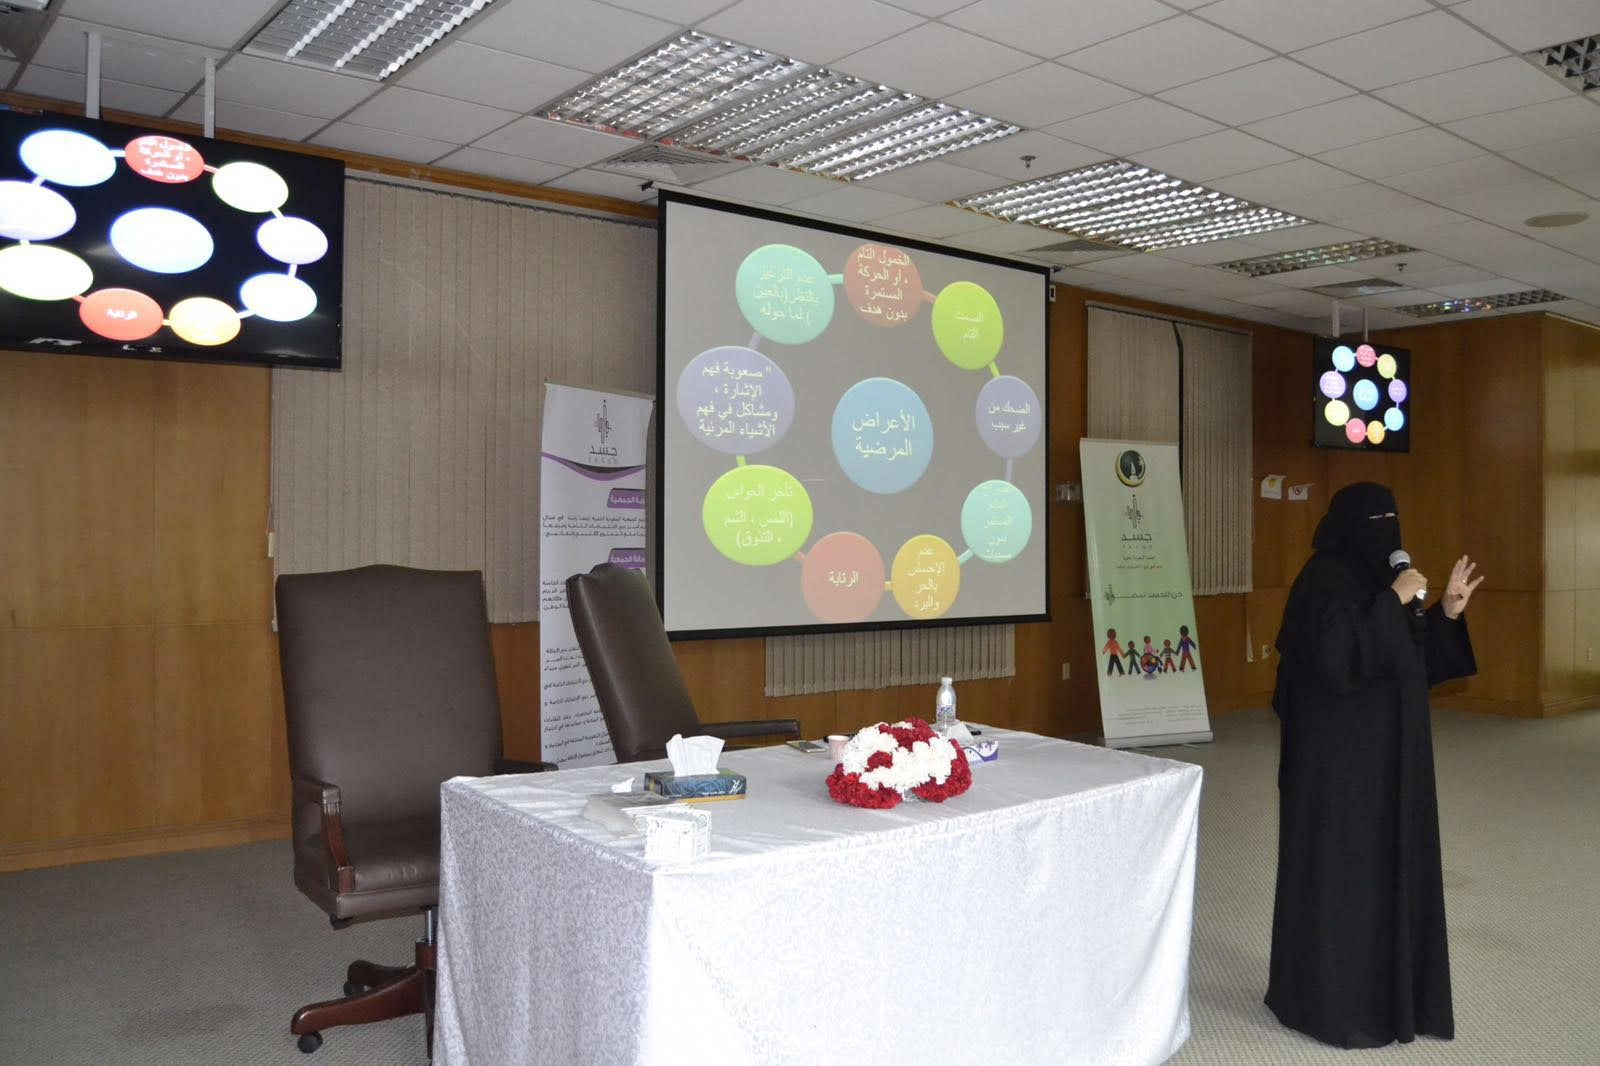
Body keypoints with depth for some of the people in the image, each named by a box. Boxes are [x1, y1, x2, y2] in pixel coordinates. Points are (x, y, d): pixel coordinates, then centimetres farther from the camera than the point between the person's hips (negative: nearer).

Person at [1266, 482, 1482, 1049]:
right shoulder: (1324, 583, -16)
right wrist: (1393, 602, -24)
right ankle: (1331, 1000, 12)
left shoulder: (1373, 580, 11)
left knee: (1382, 862, 15)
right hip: (1340, 751, -9)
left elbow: (1405, 659, 14)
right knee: (1341, 868, -1)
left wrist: (1446, 613, 4)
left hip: (1380, 749, 9)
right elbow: (1341, 658, -28)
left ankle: (1380, 986, 28)